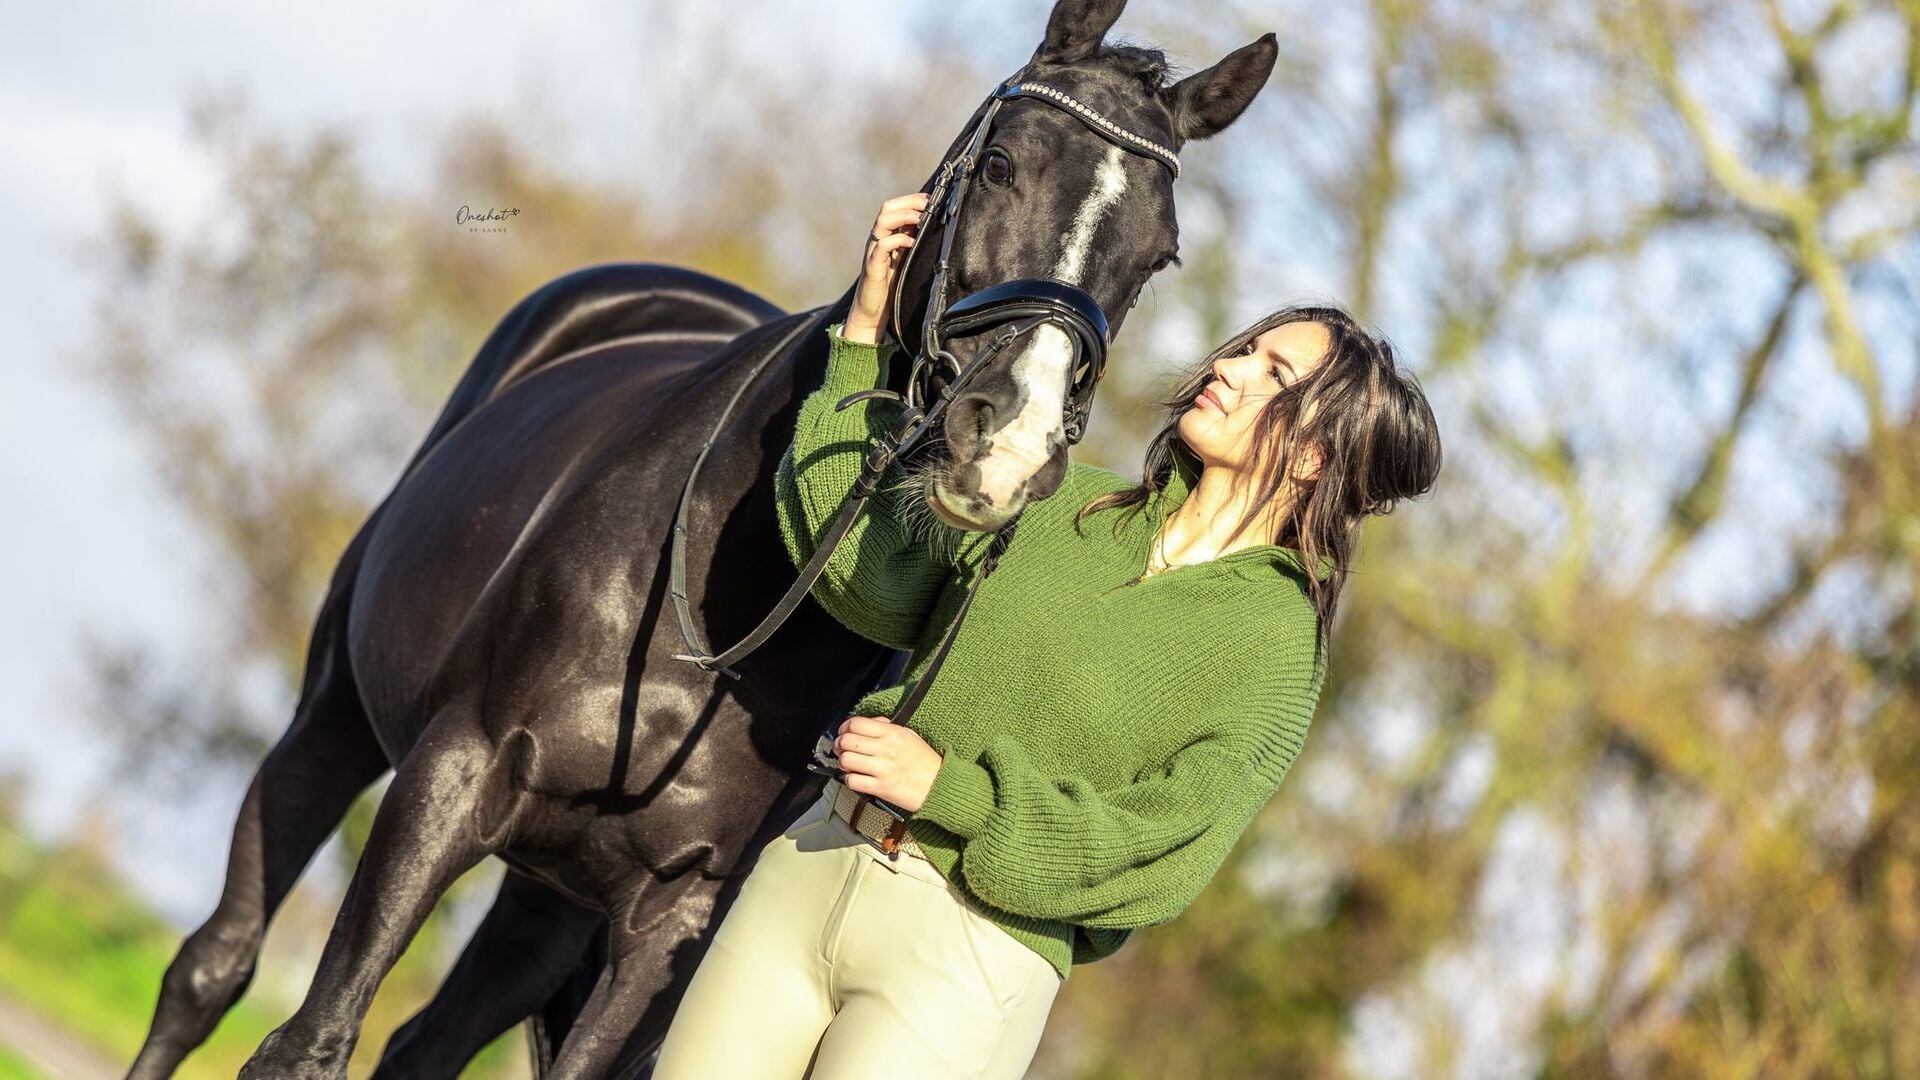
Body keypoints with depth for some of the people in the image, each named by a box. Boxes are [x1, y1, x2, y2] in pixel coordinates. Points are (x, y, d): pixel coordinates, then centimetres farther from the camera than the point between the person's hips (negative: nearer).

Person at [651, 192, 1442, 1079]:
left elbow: (1155, 853, -11)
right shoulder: (1074, 507, 11)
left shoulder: (1275, 646, -6)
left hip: (972, 955, -5)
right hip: (812, 865, 5)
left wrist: (948, 787, -16)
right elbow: (868, 577, 8)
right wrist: (865, 339, 6)